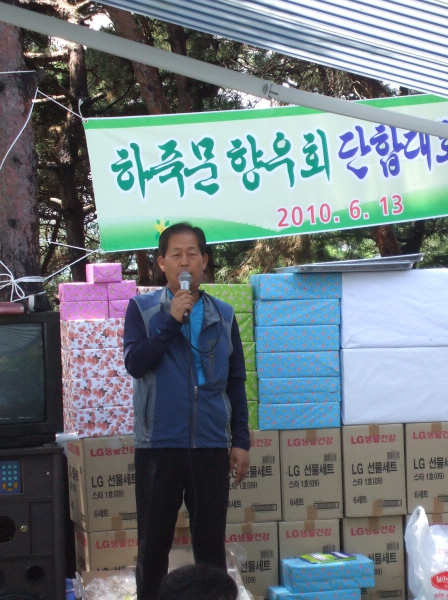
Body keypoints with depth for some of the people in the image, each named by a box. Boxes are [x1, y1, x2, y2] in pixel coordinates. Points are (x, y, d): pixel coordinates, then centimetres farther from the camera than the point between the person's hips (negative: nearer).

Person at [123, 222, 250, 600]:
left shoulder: (223, 315, 9)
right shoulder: (143, 309, 3)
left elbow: (235, 382, 11)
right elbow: (135, 363, -10)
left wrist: (241, 441, 6)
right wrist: (171, 320, -16)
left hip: (212, 445, 2)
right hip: (159, 444, -2)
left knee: (211, 542, 6)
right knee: (154, 541, 4)